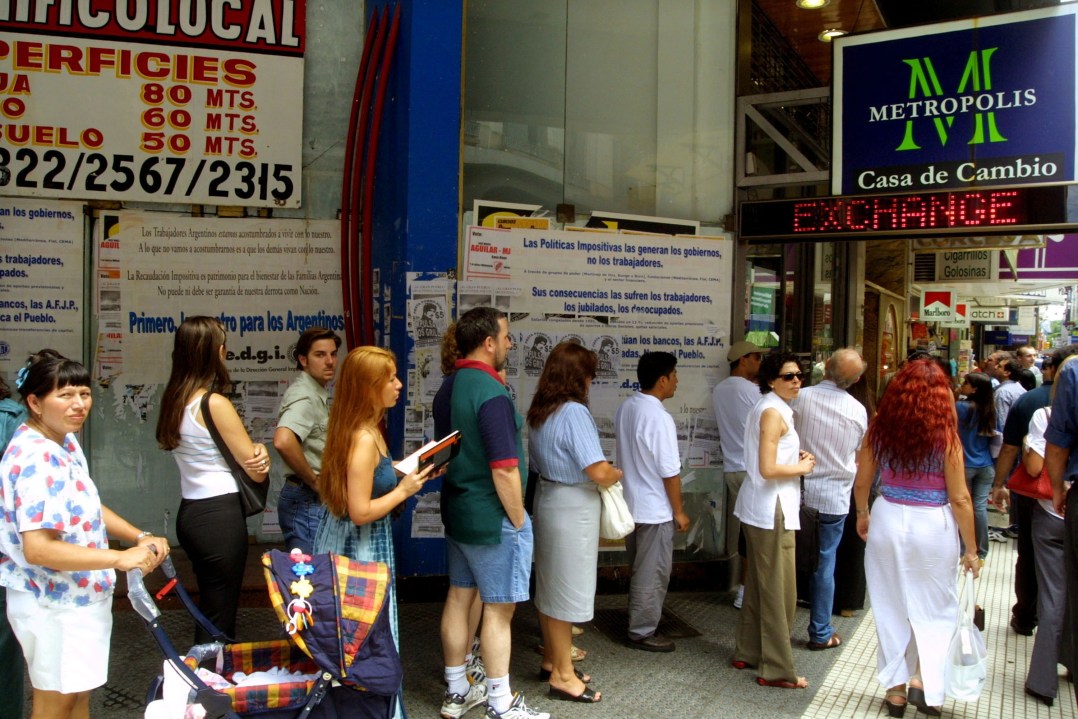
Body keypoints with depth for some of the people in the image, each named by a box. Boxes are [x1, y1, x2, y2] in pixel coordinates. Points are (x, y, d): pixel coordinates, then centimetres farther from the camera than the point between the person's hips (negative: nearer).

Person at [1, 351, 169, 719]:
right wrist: (120, 558, -32)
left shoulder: (65, 441, 4)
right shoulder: (35, 458, -27)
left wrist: (140, 537, -1)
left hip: (78, 595, 9)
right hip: (53, 603, -9)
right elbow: (37, 549, -33)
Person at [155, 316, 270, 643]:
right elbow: (257, 472, -14)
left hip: (189, 512, 8)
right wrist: (260, 452, 8)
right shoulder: (216, 404, -17)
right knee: (220, 618, 3)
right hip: (220, 516, -8)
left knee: (209, 608, 21)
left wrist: (256, 450, -7)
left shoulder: (174, 400, 7)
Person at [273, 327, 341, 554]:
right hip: (308, 501, -10)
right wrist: (314, 480, -23)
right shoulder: (304, 396, -19)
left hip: (316, 500, 10)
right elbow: (283, 441, -37)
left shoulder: (317, 394, 13)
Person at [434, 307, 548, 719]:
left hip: (457, 511, 9)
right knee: (499, 608, 2)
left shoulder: (448, 389, 6)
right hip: (492, 517, -9)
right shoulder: (491, 393, -22)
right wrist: (518, 520, -13)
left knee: (459, 598, 15)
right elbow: (504, 470, -24)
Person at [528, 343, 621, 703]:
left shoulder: (540, 412, 6)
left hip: (547, 497, 9)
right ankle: (562, 675, 12)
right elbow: (598, 472, -23)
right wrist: (616, 474, -1)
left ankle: (552, 659, 33)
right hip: (572, 506, -9)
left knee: (550, 585, 18)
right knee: (567, 587, 2)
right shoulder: (574, 412, -21)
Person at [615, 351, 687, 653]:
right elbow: (670, 472, -20)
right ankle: (643, 632, 15)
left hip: (631, 503, 9)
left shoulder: (624, 408, 2)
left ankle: (638, 622, 33)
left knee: (638, 569, 20)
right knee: (653, 574, 5)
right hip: (655, 509, -8)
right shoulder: (659, 418, -23)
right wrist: (679, 511, -10)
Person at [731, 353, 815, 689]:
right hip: (772, 509, -10)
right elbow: (768, 469, -24)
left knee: (759, 583, 19)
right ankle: (776, 669, 6)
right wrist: (802, 468, -9)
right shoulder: (773, 412, -17)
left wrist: (797, 457, 9)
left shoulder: (768, 408, 13)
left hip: (758, 507, 10)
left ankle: (747, 652, 30)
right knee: (780, 589, -2)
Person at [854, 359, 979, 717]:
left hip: (888, 519, 3)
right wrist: (971, 549, 1)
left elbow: (861, 482, 5)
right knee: (936, 609, 16)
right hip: (933, 526, -3)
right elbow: (959, 498, -8)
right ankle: (922, 680, 7)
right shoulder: (945, 436, -12)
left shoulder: (879, 428, -4)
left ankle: (895, 688, 22)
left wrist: (863, 516, 23)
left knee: (891, 607, 13)